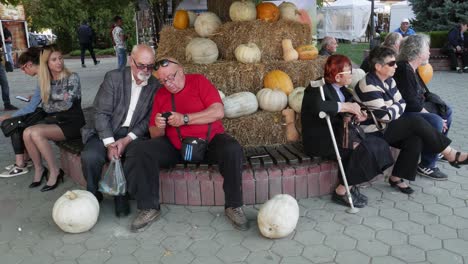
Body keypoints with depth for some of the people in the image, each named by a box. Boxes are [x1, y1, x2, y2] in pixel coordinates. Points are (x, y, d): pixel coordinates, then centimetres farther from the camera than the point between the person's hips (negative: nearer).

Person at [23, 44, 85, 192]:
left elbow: (67, 104, -13)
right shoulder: (46, 81, 10)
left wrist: (51, 105, 1)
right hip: (54, 121, 6)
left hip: (72, 123, -6)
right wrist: (59, 102, -12)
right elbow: (45, 106, 4)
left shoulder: (72, 78, -8)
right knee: (27, 133, -21)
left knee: (36, 133, -26)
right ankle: (38, 169, -1)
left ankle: (54, 171, -12)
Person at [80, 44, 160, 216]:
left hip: (134, 135, 1)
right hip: (107, 133, 0)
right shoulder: (113, 78, 0)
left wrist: (127, 139, -14)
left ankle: (122, 194, -6)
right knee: (90, 156, -29)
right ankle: (93, 195, 1)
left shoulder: (155, 86, 5)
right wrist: (110, 143, -17)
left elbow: (149, 119, 0)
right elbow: (101, 113, -5)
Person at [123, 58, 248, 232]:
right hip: (174, 146, 3)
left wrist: (185, 119, -19)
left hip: (209, 140, -2)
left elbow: (218, 112, -14)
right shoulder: (160, 95, 9)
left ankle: (234, 206, -16)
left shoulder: (198, 81, 0)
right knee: (137, 151, -17)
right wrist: (159, 127, -14)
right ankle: (149, 208, -9)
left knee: (232, 150, -33)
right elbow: (155, 135, 11)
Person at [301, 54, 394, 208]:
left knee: (377, 144, -8)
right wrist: (346, 106, -27)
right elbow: (317, 106, -34)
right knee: (363, 149, -25)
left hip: (338, 134, 8)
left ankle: (350, 185, -1)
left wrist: (356, 114, -3)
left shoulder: (341, 88, 12)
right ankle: (341, 192, -10)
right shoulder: (318, 87, -14)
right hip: (319, 140, -8)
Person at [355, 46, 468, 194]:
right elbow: (385, 115, -23)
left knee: (415, 139, -17)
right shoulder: (369, 86, -22)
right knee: (416, 122, -21)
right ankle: (452, 156, -7)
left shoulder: (388, 80, 8)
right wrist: (402, 104, -6)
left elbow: (401, 103, 8)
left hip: (386, 127, 9)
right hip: (374, 132, -9)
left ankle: (396, 178, -4)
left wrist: (398, 107, -15)